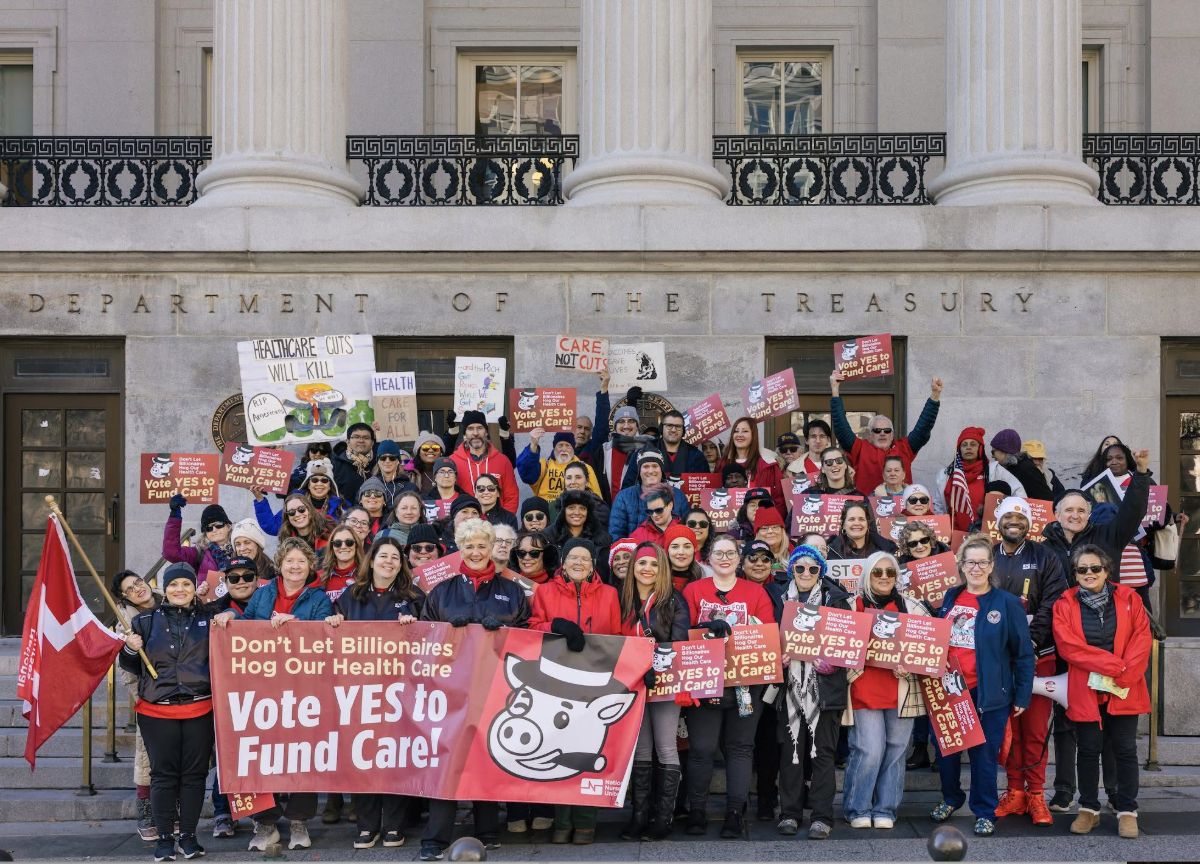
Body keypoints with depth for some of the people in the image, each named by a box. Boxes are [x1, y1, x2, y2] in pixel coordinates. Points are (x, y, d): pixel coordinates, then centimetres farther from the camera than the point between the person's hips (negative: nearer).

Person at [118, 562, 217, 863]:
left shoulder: (209, 618, 7)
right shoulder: (146, 620, 7)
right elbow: (132, 667, 14)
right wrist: (130, 649, -8)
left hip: (200, 710, 0)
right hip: (157, 711, 0)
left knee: (194, 773, 4)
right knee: (163, 774, 2)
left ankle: (188, 835, 15)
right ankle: (164, 837, 11)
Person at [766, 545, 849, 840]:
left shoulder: (835, 598, 5)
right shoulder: (779, 596, 9)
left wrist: (832, 660, -15)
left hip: (824, 684, -1)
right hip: (790, 682, 2)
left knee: (822, 749, 0)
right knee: (791, 747, 3)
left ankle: (822, 816, 4)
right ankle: (790, 813, 11)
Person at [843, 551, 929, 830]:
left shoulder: (912, 607, 8)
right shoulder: (853, 607, 5)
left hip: (902, 691, 2)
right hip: (865, 690, -2)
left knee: (895, 751, 6)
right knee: (869, 750, -8)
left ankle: (885, 810, 18)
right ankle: (858, 809, 9)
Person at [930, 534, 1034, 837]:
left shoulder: (1007, 604, -5)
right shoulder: (948, 599, 7)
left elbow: (1023, 653, -4)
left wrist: (1022, 695, -5)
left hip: (988, 694, -4)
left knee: (984, 754, 4)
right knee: (945, 749, 14)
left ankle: (984, 812, 19)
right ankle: (950, 798, 36)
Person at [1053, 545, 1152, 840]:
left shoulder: (1128, 598, 2)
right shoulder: (1065, 605, -2)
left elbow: (1141, 639, -4)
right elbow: (1069, 646, -12)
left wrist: (1123, 677, -15)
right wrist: (1112, 665, -18)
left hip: (1125, 691, 1)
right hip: (1085, 691, 0)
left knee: (1125, 749, 5)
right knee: (1089, 749, 7)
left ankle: (1127, 811, 15)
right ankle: (1089, 809, 19)